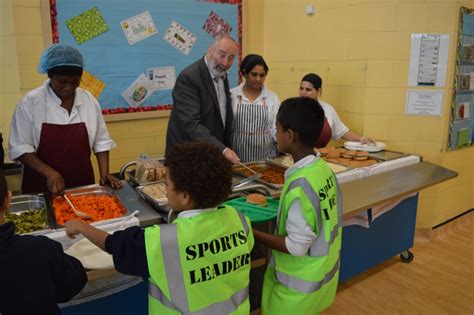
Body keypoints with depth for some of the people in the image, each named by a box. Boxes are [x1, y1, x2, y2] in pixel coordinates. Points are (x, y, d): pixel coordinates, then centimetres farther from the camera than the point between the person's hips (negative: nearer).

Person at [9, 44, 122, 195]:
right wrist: (49, 172, -20)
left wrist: (104, 174, -6)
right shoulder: (30, 103, -9)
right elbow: (19, 147, -8)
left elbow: (101, 141, 4)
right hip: (41, 187, -2)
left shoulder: (88, 100, -1)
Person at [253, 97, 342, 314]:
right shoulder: (324, 169, -7)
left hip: (300, 285, -7)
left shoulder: (299, 185, -31)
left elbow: (296, 246, -25)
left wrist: (252, 233, -19)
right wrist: (284, 201, 8)